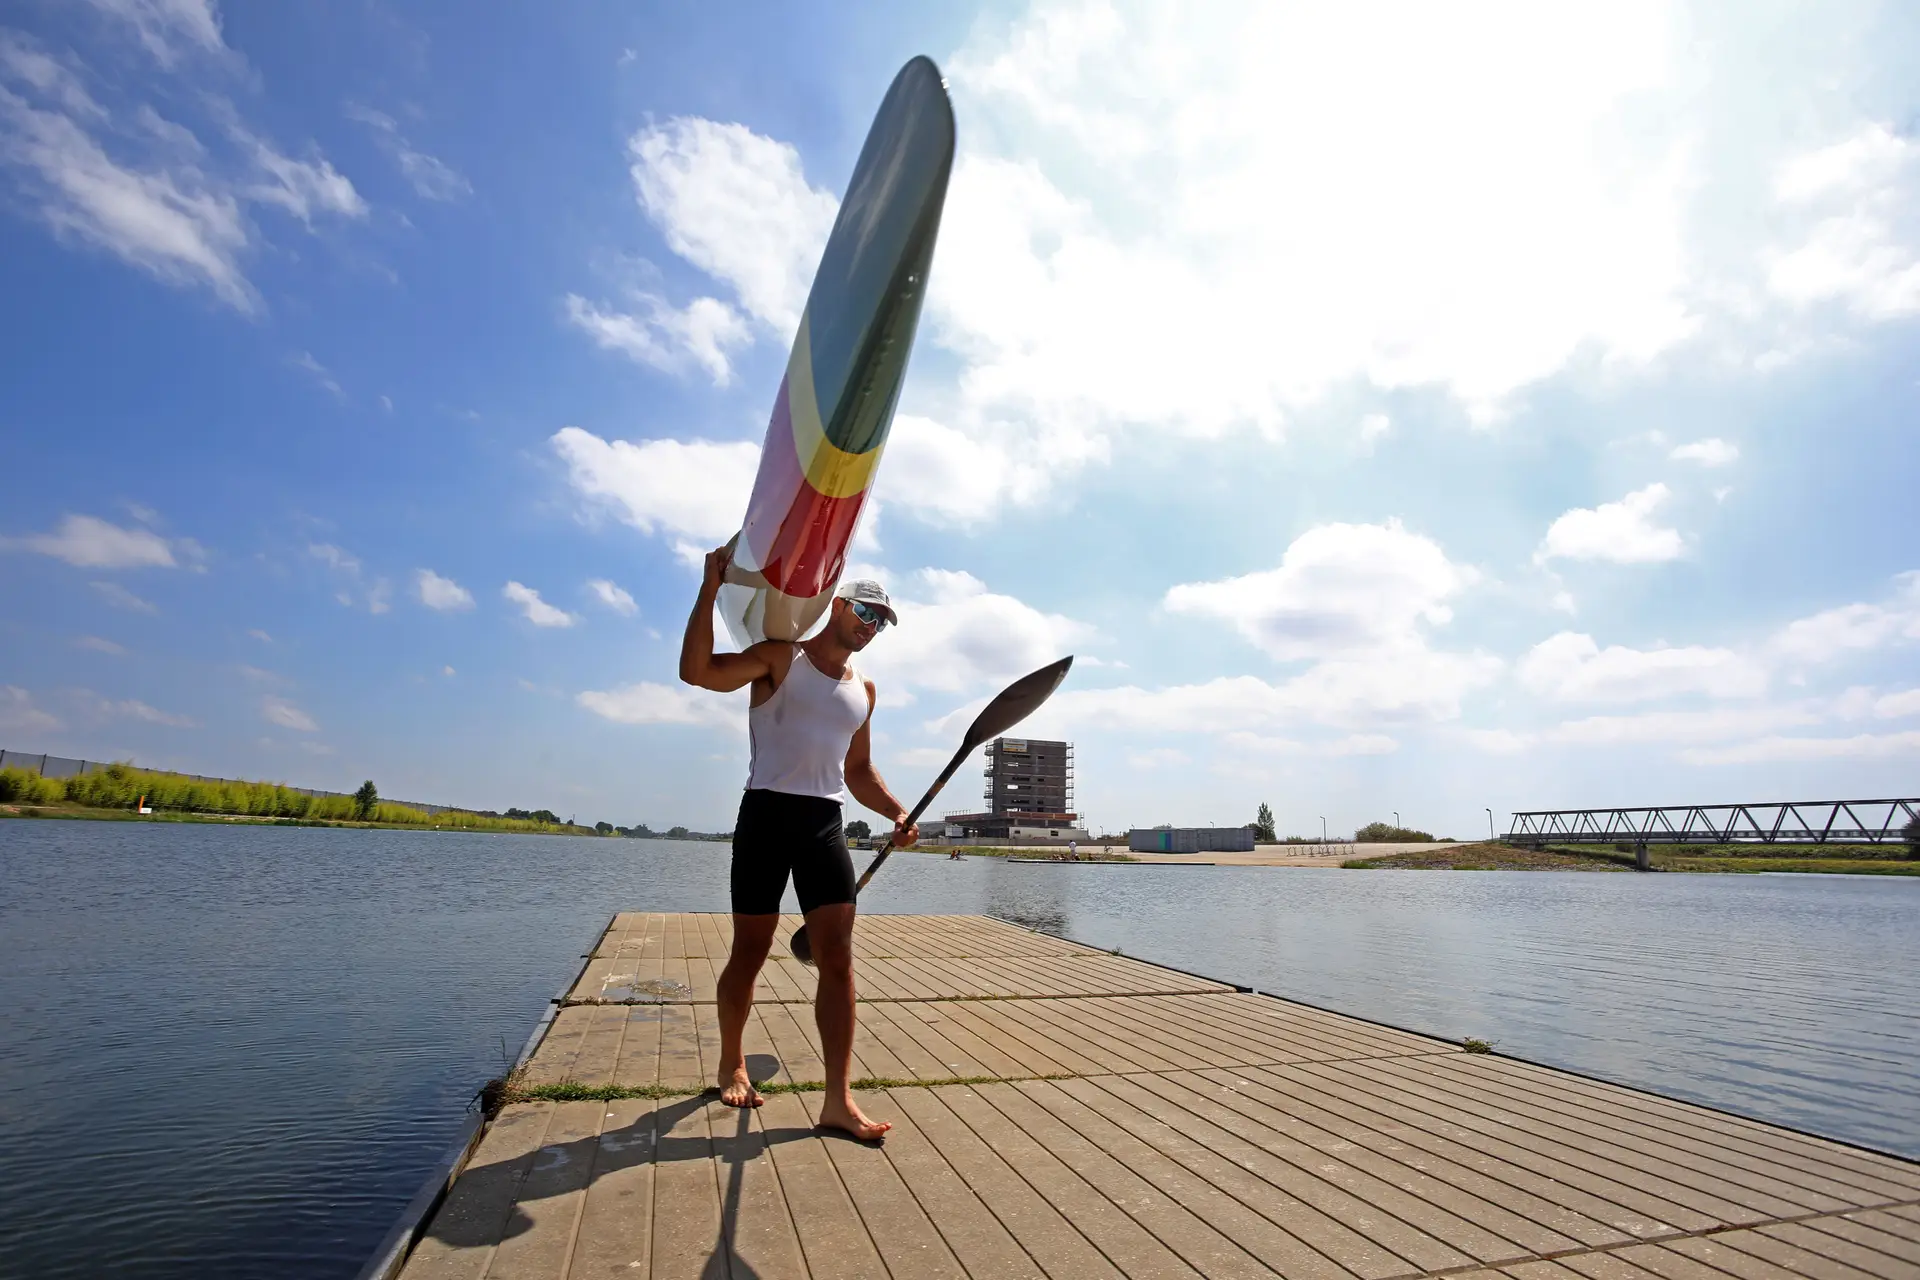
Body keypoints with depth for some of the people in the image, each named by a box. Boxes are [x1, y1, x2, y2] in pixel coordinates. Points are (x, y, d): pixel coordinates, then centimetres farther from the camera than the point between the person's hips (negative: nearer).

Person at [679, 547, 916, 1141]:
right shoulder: (781, 658, 0)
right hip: (767, 814, -4)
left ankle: (838, 1100, 3)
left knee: (838, 958, -3)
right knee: (750, 954, 6)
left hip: (825, 824, 5)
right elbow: (696, 671, -16)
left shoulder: (863, 690, 17)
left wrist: (897, 813, 8)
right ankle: (732, 1064, 31)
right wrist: (711, 588, -21)